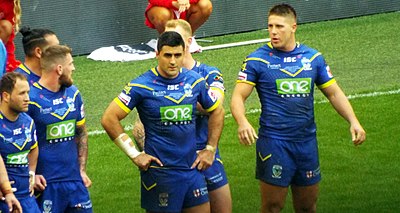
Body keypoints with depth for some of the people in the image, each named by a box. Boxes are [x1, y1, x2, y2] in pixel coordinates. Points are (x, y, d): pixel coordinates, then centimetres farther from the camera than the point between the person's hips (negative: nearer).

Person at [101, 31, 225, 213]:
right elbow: (109, 119, -9)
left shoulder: (194, 81, 5)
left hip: (192, 169, 5)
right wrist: (134, 154, -9)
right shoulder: (142, 86, -9)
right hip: (160, 173, -5)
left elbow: (217, 111, 21)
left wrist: (210, 149, 13)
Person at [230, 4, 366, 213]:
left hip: (306, 141, 4)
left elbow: (334, 93, 12)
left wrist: (353, 121, -3)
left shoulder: (313, 58, 6)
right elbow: (238, 96, -8)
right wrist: (242, 122, -29)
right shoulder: (257, 60, -5)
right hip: (273, 143, -4)